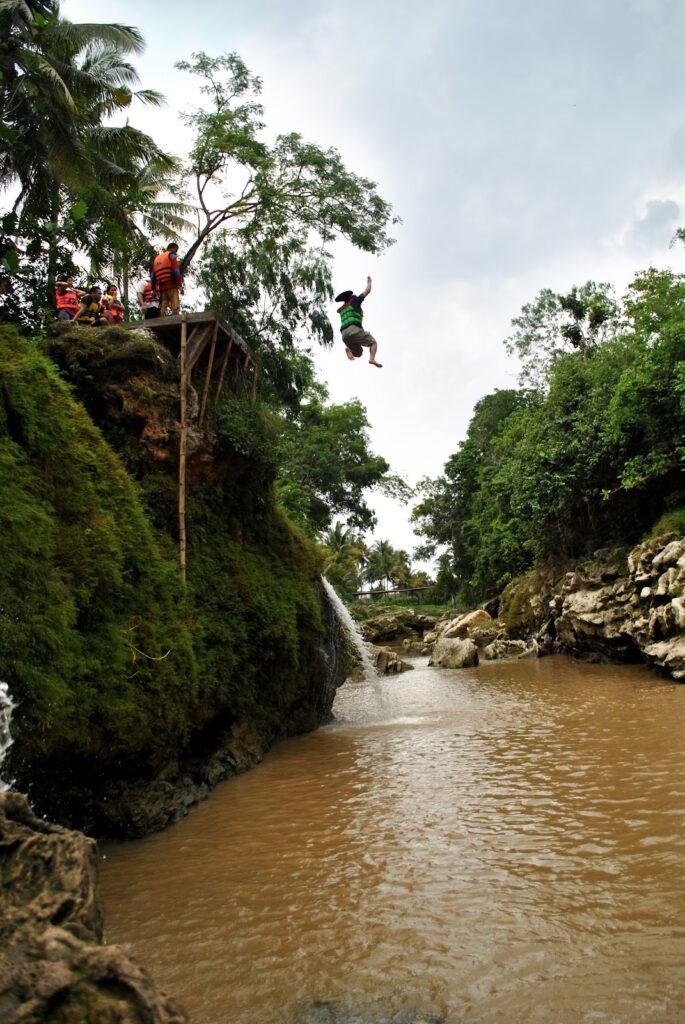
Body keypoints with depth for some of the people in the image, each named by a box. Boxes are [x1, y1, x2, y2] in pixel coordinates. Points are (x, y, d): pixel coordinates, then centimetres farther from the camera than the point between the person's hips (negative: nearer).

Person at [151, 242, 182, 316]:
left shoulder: (156, 258, 25)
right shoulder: (171, 255, 4)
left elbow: (152, 276, 19)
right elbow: (176, 271, -10)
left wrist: (155, 288, 20)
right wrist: (179, 283, -6)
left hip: (161, 287, 7)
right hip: (171, 285, -7)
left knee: (162, 309, 4)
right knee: (175, 308, -14)